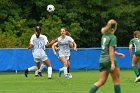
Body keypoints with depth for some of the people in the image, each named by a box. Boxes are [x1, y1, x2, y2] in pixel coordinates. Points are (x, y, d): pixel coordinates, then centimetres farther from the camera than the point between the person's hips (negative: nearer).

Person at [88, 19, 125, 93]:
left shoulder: (104, 36, 12)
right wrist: (112, 63, -20)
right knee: (116, 80, 6)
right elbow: (111, 51, -18)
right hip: (109, 60, -7)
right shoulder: (113, 37, -12)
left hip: (102, 60, 7)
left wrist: (117, 54, 27)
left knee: (102, 81, 7)